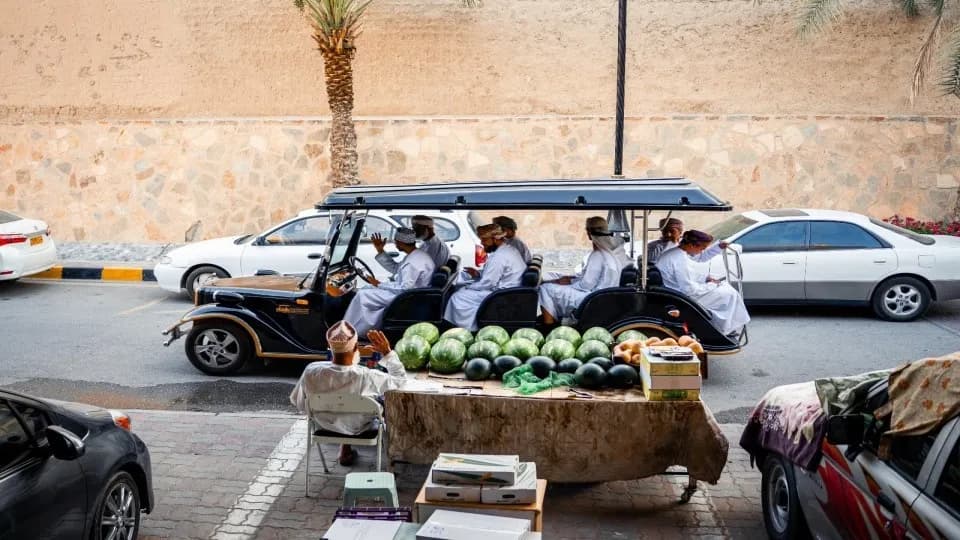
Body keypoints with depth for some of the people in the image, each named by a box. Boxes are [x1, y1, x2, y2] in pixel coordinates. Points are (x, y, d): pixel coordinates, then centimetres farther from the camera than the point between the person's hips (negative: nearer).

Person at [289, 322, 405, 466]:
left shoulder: (311, 372, -31)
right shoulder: (366, 377, -38)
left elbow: (298, 403, -12)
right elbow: (401, 378, -20)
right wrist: (387, 352, -18)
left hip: (324, 425, 3)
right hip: (357, 429, -2)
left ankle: (346, 450, 38)